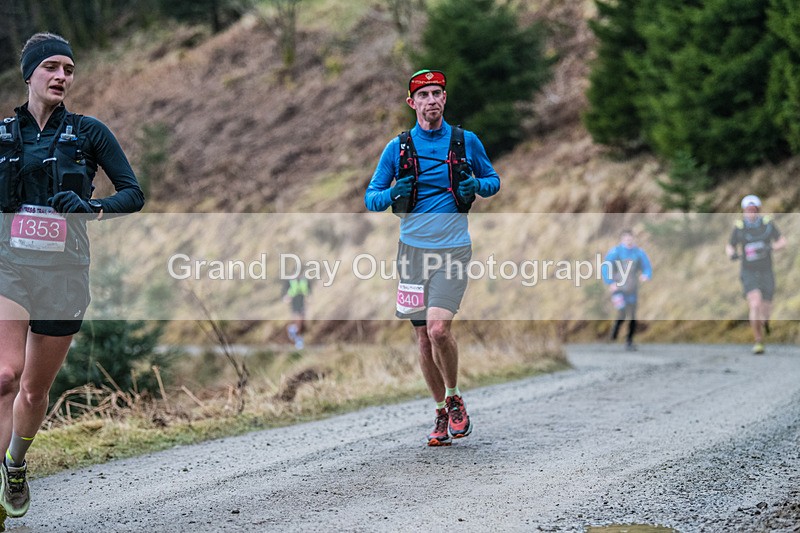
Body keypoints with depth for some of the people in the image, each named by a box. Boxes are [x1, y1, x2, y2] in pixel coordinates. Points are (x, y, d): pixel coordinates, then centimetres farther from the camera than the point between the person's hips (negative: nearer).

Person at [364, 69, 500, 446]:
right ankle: (441, 412, 20)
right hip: (413, 249, 2)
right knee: (423, 337, 5)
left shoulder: (466, 141, 4)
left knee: (439, 328, -19)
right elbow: (371, 198, 9)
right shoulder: (398, 147, 5)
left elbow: (493, 181, 17)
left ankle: (454, 399, 3)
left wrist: (476, 184, -6)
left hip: (452, 249, -2)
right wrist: (393, 194, -13)